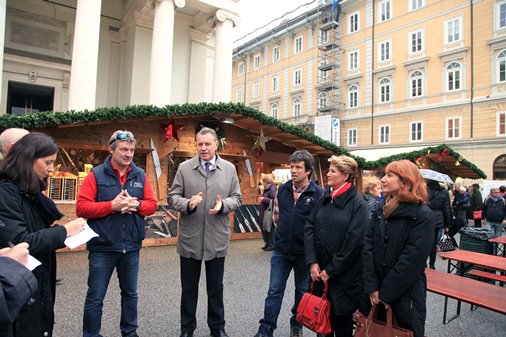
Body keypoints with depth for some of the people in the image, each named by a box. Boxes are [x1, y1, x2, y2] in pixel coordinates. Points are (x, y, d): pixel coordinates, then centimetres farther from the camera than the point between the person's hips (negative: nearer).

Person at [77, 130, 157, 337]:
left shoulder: (140, 175, 4)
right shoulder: (96, 175, -6)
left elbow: (152, 204, 3)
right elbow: (81, 207, -12)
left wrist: (137, 205, -16)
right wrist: (112, 206, -21)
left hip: (131, 246, 4)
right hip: (102, 247, -3)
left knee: (130, 294, 19)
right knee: (95, 297, 9)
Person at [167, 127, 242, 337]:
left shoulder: (229, 169, 2)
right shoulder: (184, 168, -1)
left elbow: (237, 198, 4)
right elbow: (172, 197, 0)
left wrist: (223, 205, -16)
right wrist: (187, 203, -21)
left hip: (217, 239, 1)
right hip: (190, 239, 0)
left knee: (216, 287, 16)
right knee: (189, 287, 15)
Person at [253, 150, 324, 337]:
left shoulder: (319, 194, -13)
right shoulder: (282, 189, 1)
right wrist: (286, 231, 9)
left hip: (305, 252, -2)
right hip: (281, 250, 3)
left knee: (302, 291, 17)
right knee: (274, 291, 8)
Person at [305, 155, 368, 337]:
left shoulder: (358, 204, -11)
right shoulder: (324, 199, 5)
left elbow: (354, 242, -16)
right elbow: (309, 228, 1)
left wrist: (331, 270, -13)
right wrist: (312, 262, -8)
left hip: (344, 274, -4)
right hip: (320, 270, 5)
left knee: (341, 316, 12)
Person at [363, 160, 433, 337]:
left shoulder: (423, 216, -15)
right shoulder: (382, 210, 2)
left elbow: (412, 260, -19)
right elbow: (368, 247, -4)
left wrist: (387, 294, -16)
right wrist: (372, 287, -12)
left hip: (405, 293, -5)